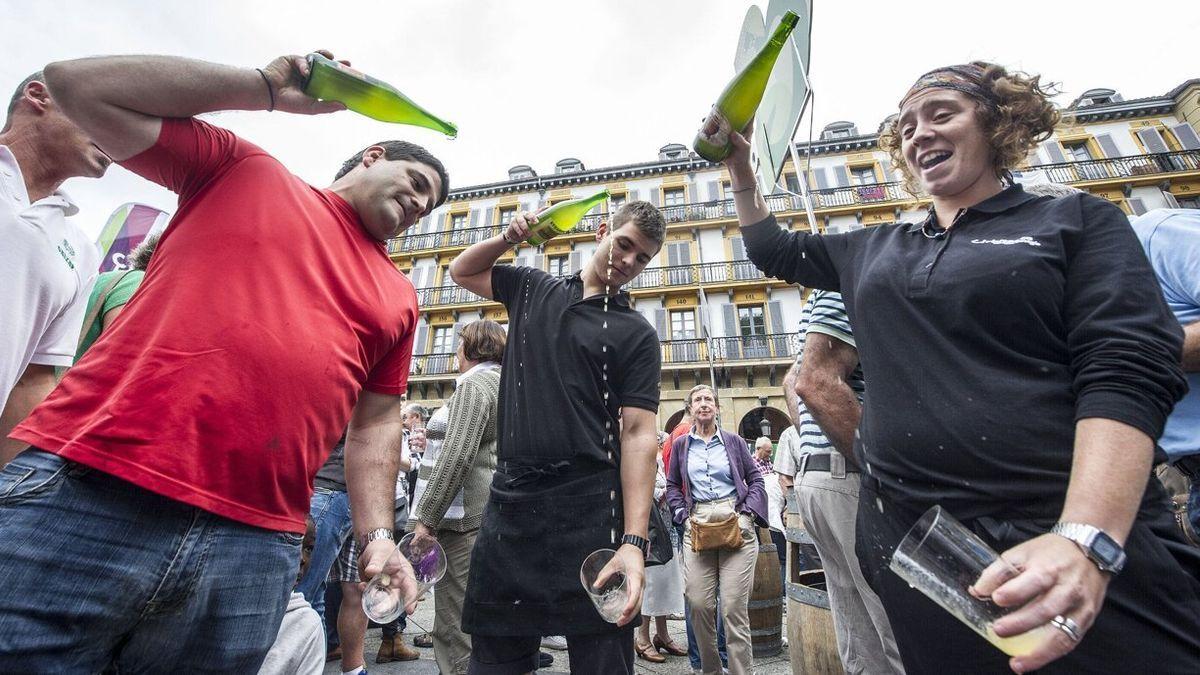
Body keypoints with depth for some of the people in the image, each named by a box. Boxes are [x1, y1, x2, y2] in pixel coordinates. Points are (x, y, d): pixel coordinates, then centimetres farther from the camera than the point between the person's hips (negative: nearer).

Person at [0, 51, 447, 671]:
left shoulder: (398, 298, 13)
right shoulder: (244, 169, 11)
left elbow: (375, 423, 12)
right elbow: (76, 84, 6)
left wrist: (377, 535, 2)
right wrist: (269, 88, 6)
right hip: (79, 496, -2)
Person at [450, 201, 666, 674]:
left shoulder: (636, 333, 2)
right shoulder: (532, 289, 14)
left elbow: (638, 435, -6)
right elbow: (462, 271, 27)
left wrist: (634, 540, -16)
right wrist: (508, 238, 7)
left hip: (589, 507, -2)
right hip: (508, 500, 3)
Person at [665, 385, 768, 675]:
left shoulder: (734, 441, 8)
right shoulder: (681, 445, 10)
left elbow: (756, 479, 11)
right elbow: (672, 486, 15)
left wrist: (747, 513, -2)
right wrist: (684, 515, 1)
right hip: (697, 527, 1)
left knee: (734, 607, -5)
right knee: (698, 604, 2)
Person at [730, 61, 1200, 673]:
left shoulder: (1077, 221, 4)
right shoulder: (874, 250, 15)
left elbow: (1129, 372, -10)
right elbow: (773, 250, 26)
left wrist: (1086, 540, -24)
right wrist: (740, 166, 15)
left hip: (1087, 551, -3)